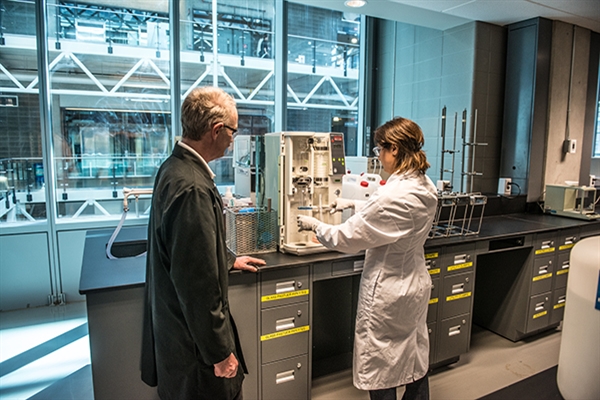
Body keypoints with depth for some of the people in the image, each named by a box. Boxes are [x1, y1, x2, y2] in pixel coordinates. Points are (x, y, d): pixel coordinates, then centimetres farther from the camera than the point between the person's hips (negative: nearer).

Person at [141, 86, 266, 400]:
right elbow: (198, 283, -28)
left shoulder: (174, 167, 3)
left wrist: (229, 261, 27)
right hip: (194, 341, -10)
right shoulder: (193, 189, -30)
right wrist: (220, 352, -18)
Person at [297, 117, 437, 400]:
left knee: (381, 374, 12)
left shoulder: (393, 194, -30)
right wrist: (353, 204, 19)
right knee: (416, 362, 25)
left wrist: (315, 225, -5)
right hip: (416, 284, 9)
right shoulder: (425, 187, -1)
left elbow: (347, 238, -21)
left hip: (388, 293, -9)